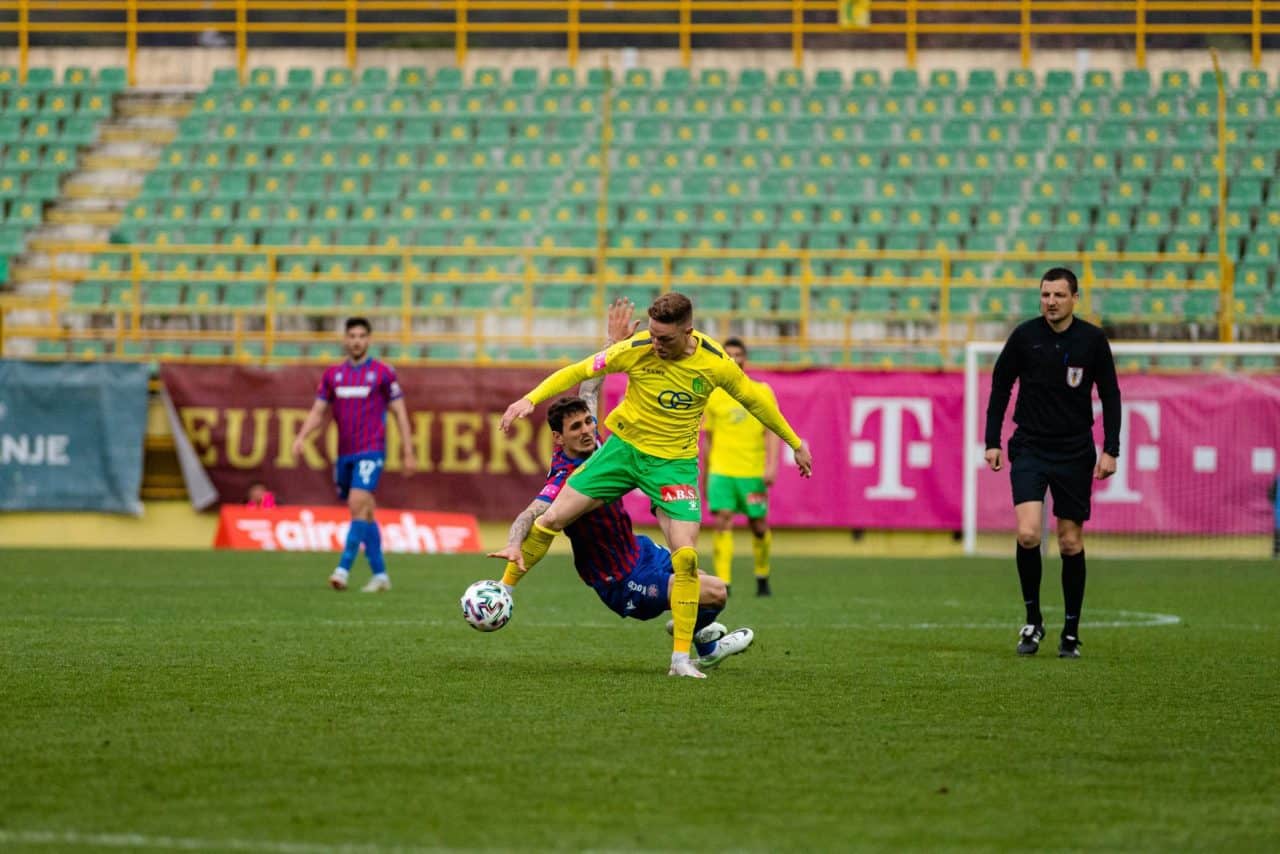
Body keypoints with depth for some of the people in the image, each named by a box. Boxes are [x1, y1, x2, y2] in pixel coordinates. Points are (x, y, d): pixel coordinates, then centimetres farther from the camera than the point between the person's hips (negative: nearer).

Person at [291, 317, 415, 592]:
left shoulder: (383, 373, -1)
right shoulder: (333, 374, 10)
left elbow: (399, 412, 2)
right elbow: (317, 412, 10)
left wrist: (408, 453, -1)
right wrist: (301, 437, -8)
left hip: (371, 451, -5)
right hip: (344, 454, 5)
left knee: (358, 505, -20)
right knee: (366, 513, 10)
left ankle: (343, 570, -25)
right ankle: (380, 575, 17)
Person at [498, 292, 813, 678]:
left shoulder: (715, 364, -15)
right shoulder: (637, 350, -18)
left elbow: (754, 401, 2)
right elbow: (578, 371, -12)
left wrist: (795, 443, 10)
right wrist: (531, 399, -24)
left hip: (674, 461, -1)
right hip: (624, 446, 1)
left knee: (686, 556, -14)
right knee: (551, 519, -4)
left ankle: (681, 658, -5)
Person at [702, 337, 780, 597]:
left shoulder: (763, 392, 5)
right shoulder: (713, 396, 8)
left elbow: (772, 431, 0)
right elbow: (708, 438, 15)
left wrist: (771, 465, -13)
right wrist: (706, 476, 16)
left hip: (754, 472, 0)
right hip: (721, 470, 0)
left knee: (759, 526, 7)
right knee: (722, 522, -14)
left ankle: (762, 577, 28)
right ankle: (723, 583, -18)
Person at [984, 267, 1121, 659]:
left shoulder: (1092, 340, -3)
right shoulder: (1024, 336, -3)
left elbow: (1110, 395, 4)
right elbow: (1000, 387, 7)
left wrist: (1110, 450, -3)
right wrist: (992, 442, 3)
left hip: (1075, 452, 1)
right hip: (1029, 449, -1)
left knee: (1071, 542, 3)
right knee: (1027, 534, -17)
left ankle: (1071, 632, 15)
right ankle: (1032, 620, 1)